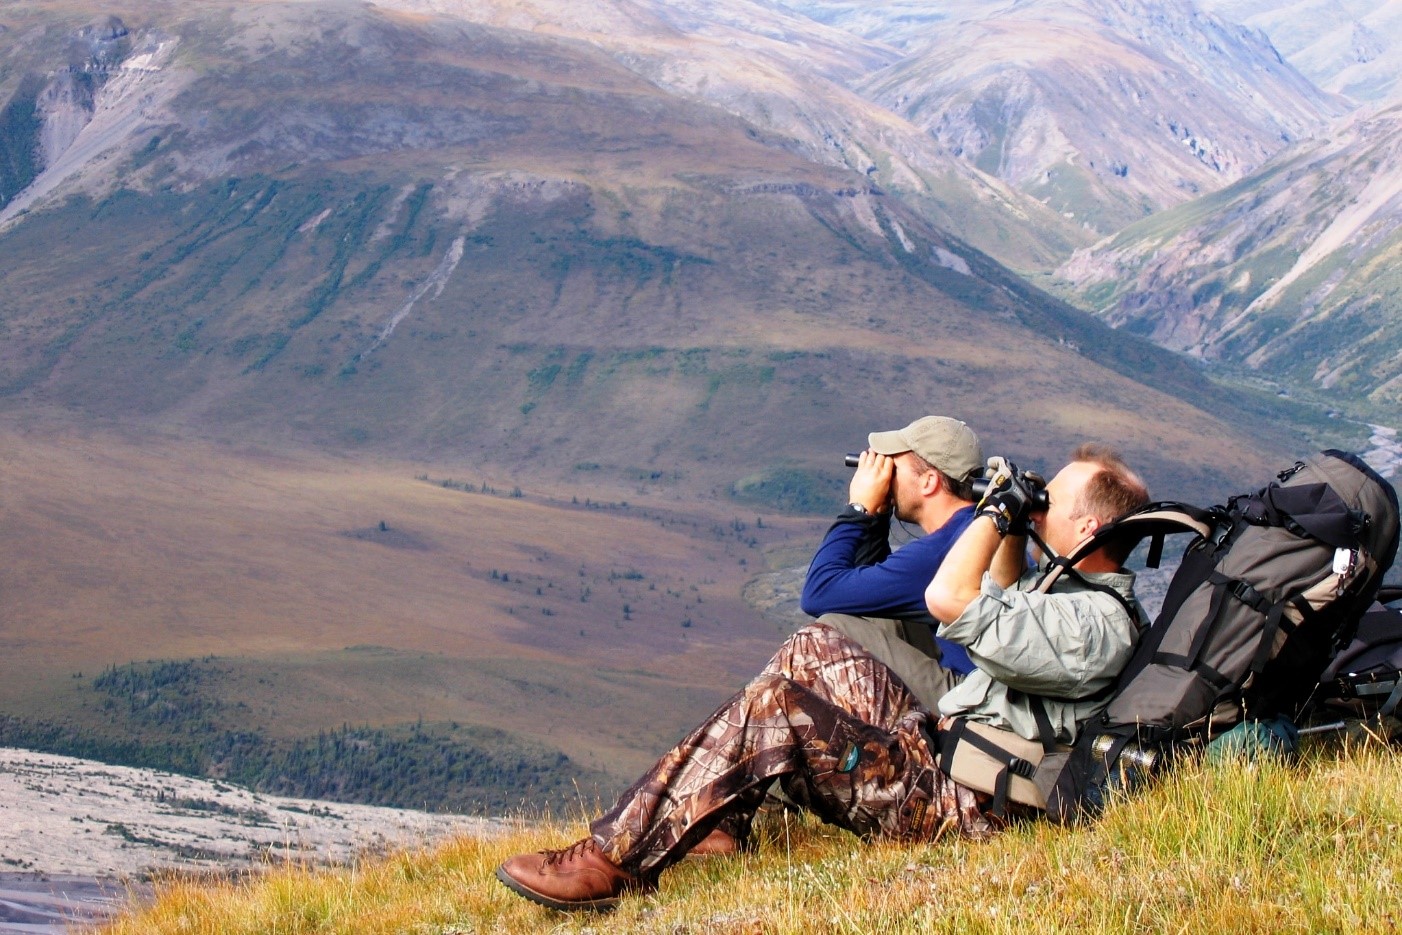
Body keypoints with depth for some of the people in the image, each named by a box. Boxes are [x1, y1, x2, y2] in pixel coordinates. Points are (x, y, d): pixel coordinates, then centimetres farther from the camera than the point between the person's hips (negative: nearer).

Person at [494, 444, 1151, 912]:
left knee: (775, 705, -22)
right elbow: (1003, 606, 35)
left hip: (958, 803, -11)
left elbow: (948, 600, -30)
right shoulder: (1087, 593, 13)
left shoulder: (1093, 624, -20)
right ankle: (725, 818, 10)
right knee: (813, 650, 14)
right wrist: (1013, 527, 19)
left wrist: (1003, 507, -16)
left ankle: (610, 864, -19)